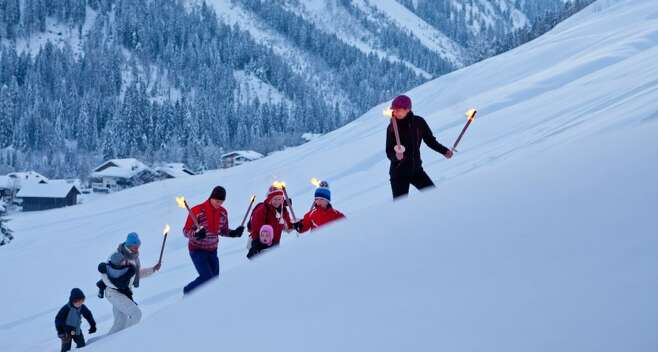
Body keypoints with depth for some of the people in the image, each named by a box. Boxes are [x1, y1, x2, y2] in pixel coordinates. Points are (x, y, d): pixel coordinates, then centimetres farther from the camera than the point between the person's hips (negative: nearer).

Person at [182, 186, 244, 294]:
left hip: (212, 250, 6)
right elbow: (186, 231, -15)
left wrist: (234, 233, -8)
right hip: (197, 250, -6)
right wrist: (196, 234, -36)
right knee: (207, 277, -16)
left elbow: (223, 231, 12)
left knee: (214, 279, 5)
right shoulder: (198, 211, -18)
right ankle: (188, 291, 9)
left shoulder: (223, 212, -1)